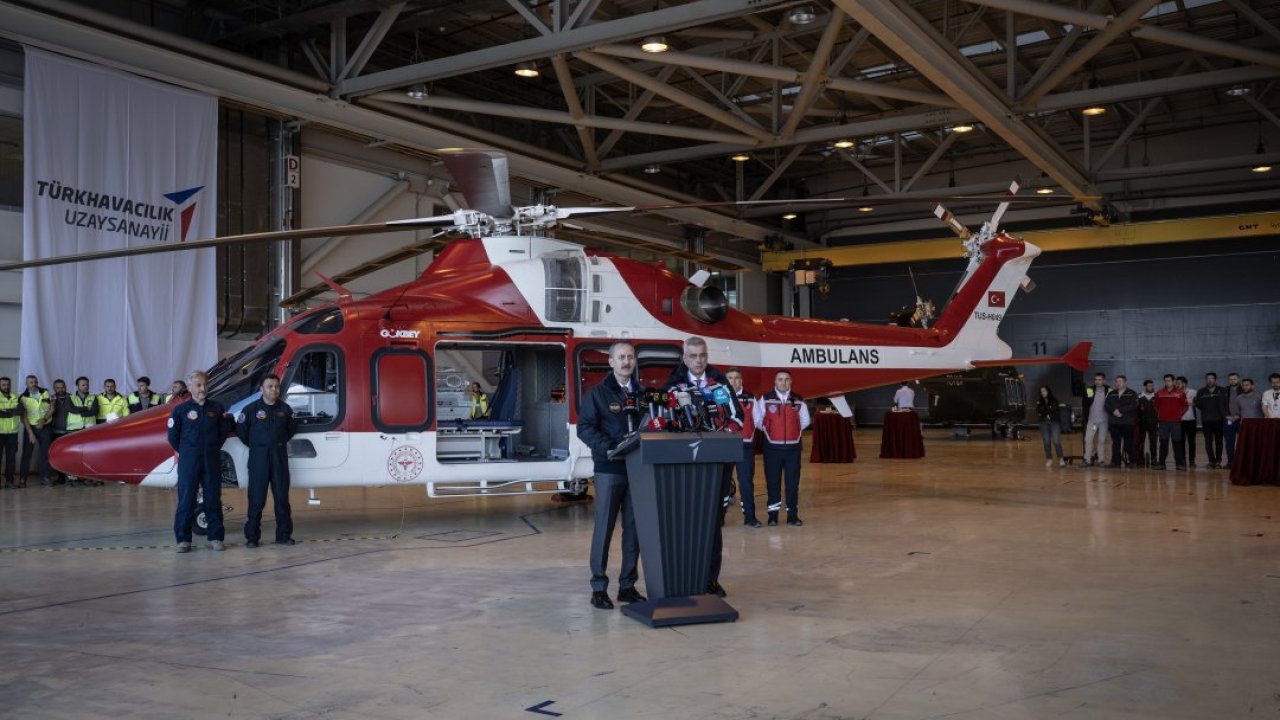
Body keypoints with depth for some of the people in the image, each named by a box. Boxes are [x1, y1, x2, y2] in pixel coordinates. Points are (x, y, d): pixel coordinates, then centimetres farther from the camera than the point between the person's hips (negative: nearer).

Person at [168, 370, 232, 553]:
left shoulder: (216, 407, 5)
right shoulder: (181, 409, -1)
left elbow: (224, 430, 13)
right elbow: (173, 436, 3)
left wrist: (214, 448, 9)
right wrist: (185, 453, 6)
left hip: (212, 460, 2)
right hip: (189, 461, -2)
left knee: (213, 499, 6)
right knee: (186, 500, -1)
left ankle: (215, 538, 12)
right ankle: (183, 539, 5)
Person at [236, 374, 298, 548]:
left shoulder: (285, 409, 8)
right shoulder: (251, 409, -2)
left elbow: (292, 428, 21)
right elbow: (240, 429, 1)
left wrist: (281, 442, 12)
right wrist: (253, 445, 3)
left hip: (280, 456, 3)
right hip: (259, 457, -3)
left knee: (282, 497, 6)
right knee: (256, 499, -3)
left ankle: (284, 535, 13)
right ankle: (252, 537, 3)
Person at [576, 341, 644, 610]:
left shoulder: (642, 394, 14)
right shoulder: (597, 394, 2)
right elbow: (584, 428, -7)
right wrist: (607, 447, -21)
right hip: (609, 469, -4)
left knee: (634, 528, 6)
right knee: (604, 528, -2)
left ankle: (628, 585, 16)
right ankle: (599, 588, 6)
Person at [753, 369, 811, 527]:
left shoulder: (799, 401, 4)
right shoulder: (765, 399, -2)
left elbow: (805, 421, 15)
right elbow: (758, 421, 6)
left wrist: (793, 431, 8)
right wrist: (769, 431, 10)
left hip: (793, 447, 1)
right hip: (772, 447, -1)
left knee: (793, 482, 3)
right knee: (772, 482, 3)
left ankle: (792, 514, 12)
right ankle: (773, 514, 12)